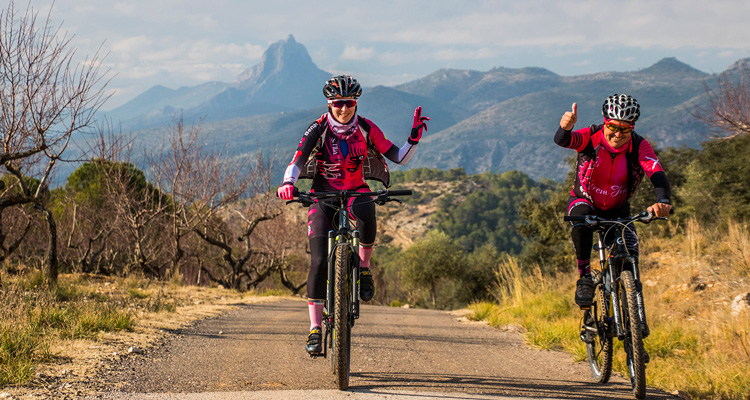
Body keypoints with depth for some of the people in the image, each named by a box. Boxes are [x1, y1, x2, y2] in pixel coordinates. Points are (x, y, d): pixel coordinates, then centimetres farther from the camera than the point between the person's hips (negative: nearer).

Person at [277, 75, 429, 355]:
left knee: (366, 212, -39)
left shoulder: (366, 129, -8)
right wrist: (288, 183, -45)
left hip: (355, 192, 1)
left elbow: (398, 157, -8)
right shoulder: (318, 129, -12)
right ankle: (315, 328, -7)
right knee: (319, 261, -14)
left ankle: (364, 266, -15)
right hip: (323, 196, -1)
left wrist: (414, 138, -26)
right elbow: (299, 158, -25)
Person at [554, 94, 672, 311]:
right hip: (585, 201, -2)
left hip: (617, 210, 2)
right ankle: (585, 277, -22)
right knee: (582, 220, -38)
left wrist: (663, 202, -57)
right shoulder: (591, 137, -24)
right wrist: (565, 127, -68)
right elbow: (562, 141, -42)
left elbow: (657, 174, -36)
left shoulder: (640, 146, -22)